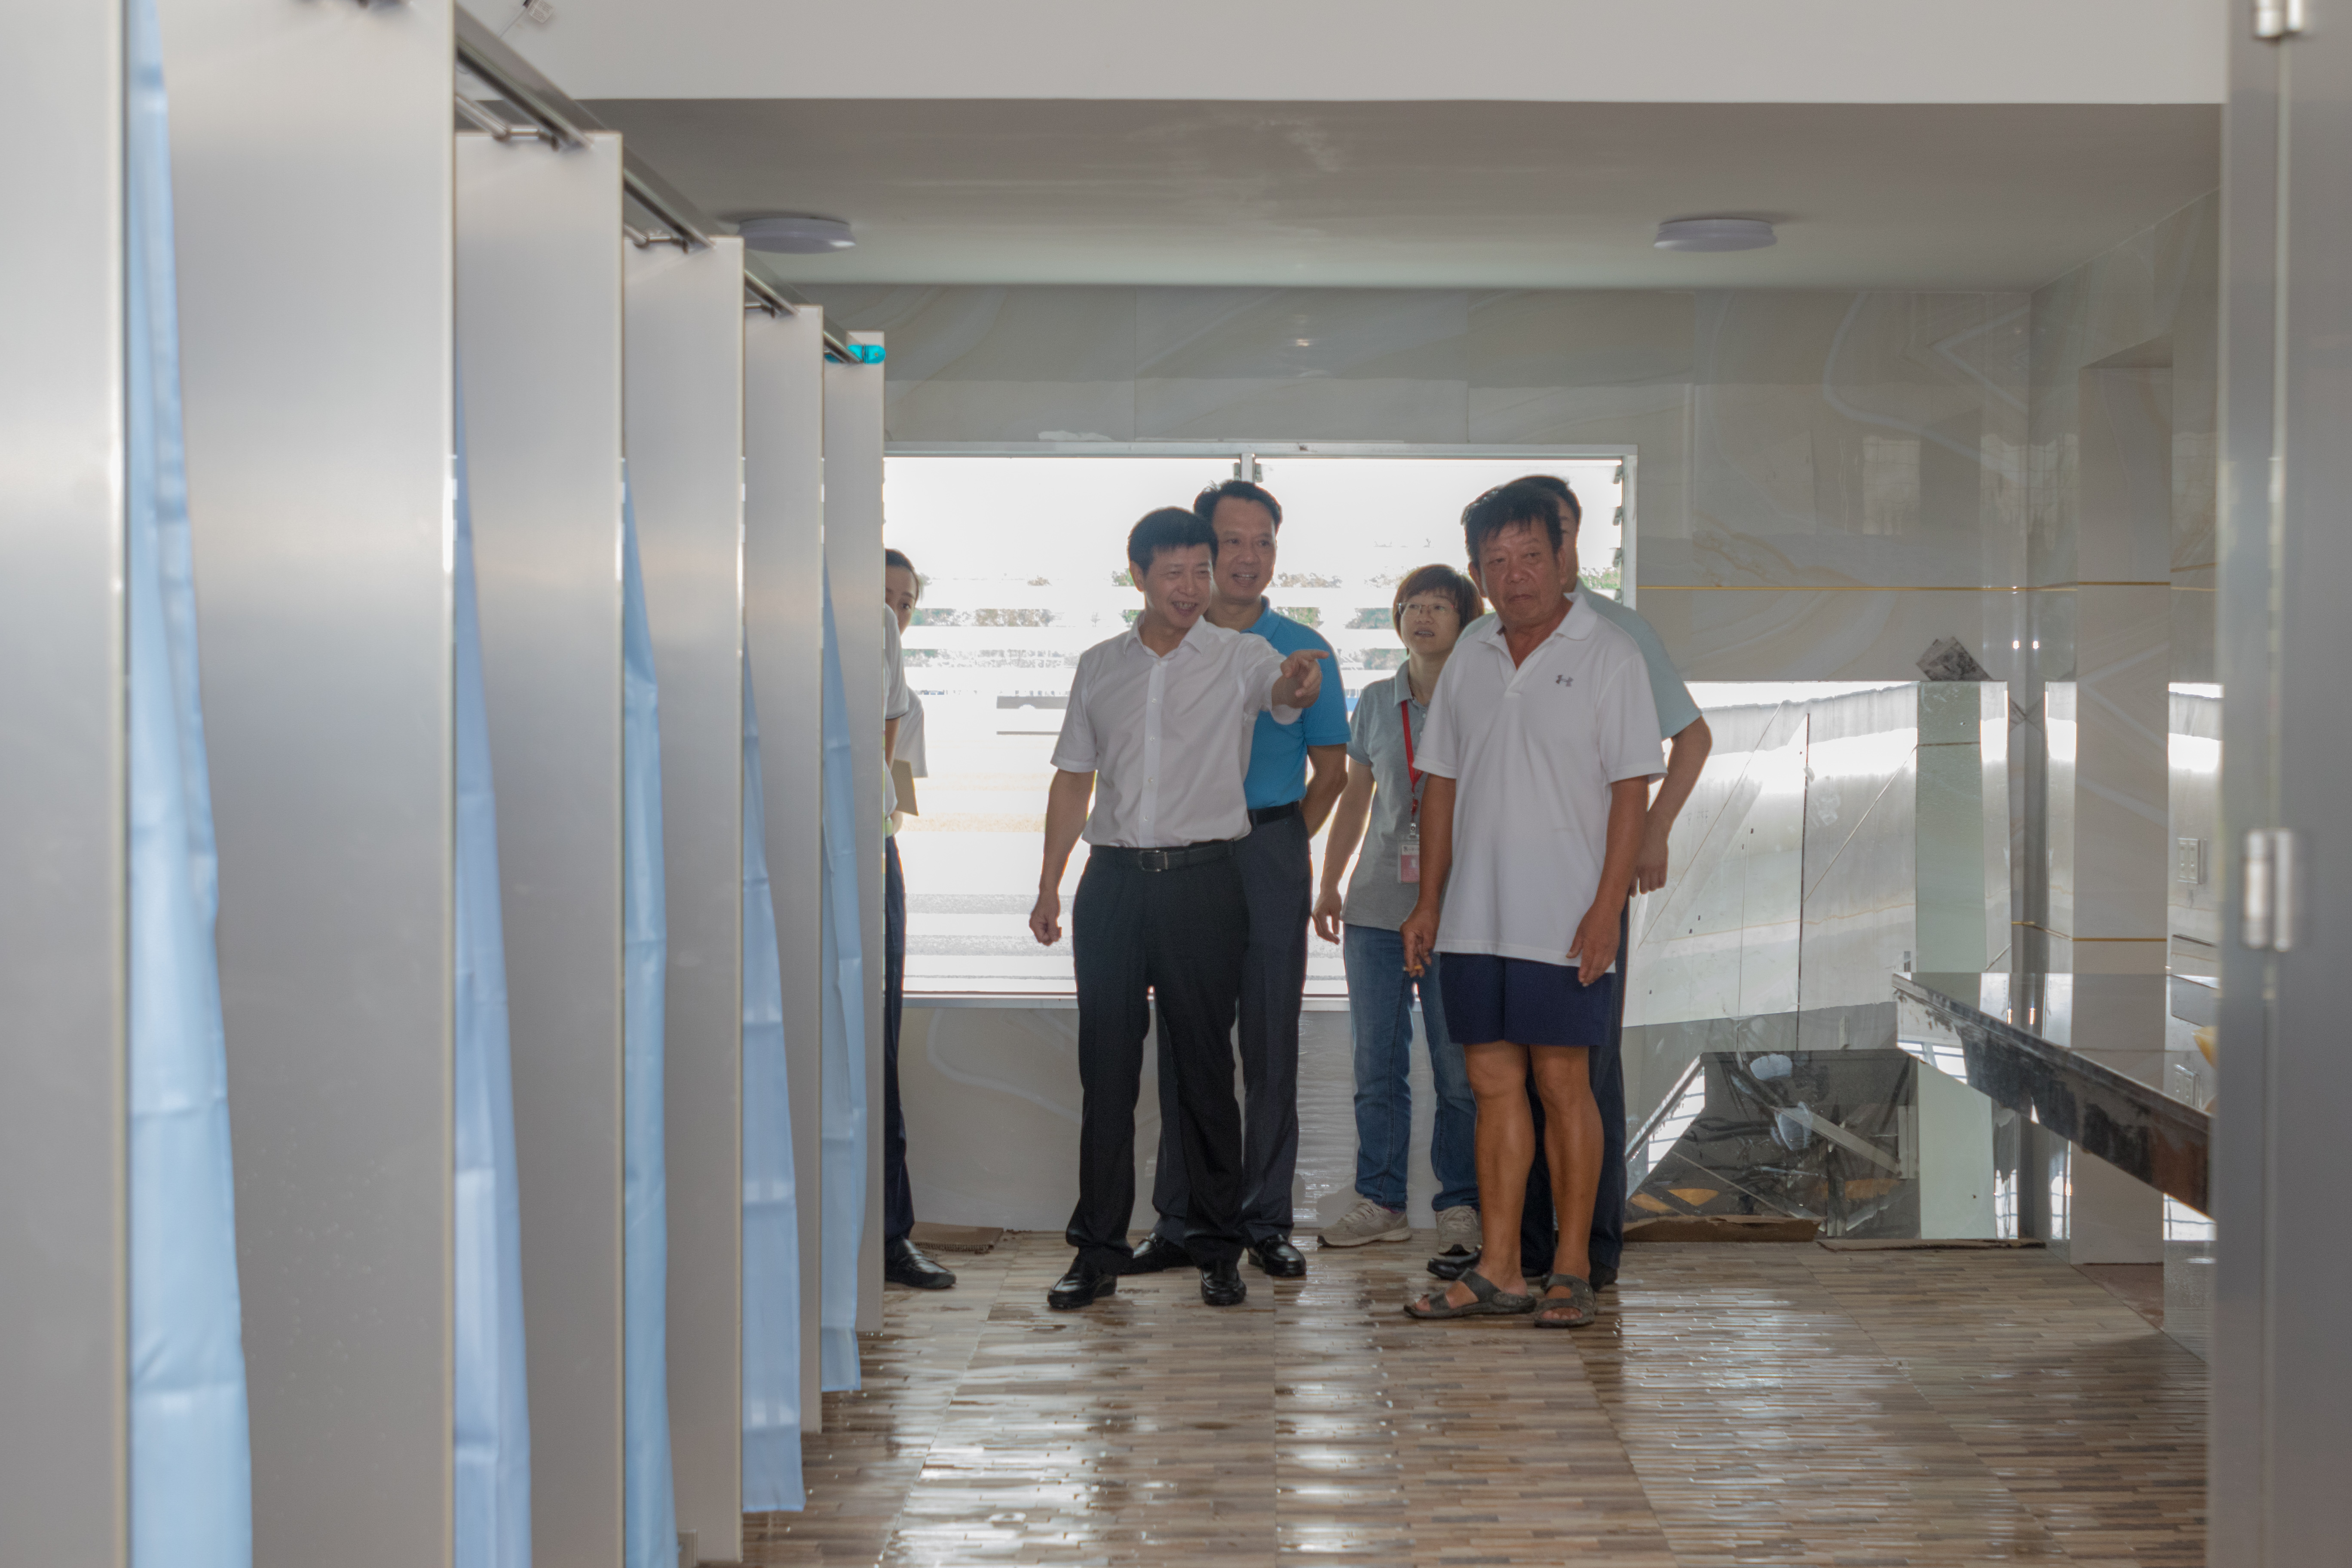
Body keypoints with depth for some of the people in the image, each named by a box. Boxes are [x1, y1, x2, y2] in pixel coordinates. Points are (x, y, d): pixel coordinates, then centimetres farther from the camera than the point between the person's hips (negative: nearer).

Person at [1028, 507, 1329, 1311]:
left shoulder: (1241, 657, 2)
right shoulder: (1100, 666, 11)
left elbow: (1289, 689, -20)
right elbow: (1073, 780, 15)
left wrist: (1299, 681, -44)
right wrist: (1049, 884, 10)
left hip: (1203, 880, -2)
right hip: (1114, 878, 3)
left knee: (1203, 1065, 1)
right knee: (1106, 1066, 3)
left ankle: (1217, 1249, 11)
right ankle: (1099, 1249, 11)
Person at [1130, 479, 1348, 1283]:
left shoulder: (1302, 650, 6)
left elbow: (1331, 769, 9)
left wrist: (1280, 845, 3)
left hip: (1271, 855, -1)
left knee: (1270, 1043, 1)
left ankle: (1266, 1222, 9)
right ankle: (1179, 1221, 10)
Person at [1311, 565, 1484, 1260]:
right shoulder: (1376, 702, 10)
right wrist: (1328, 885, 15)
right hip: (1376, 907, 4)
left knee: (1460, 1068, -2)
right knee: (1376, 1064, 7)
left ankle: (1460, 1206, 10)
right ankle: (1381, 1202, 16)